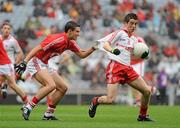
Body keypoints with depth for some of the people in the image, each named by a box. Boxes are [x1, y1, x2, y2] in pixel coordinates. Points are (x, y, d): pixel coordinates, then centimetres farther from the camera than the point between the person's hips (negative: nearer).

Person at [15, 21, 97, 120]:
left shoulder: (70, 43, 6)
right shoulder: (58, 39, -22)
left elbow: (82, 54, 18)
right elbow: (37, 49, -26)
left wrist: (93, 48, 1)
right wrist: (24, 62, -32)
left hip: (45, 66, 10)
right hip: (36, 63, -10)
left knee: (63, 87, 6)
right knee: (51, 85, -28)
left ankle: (48, 114, 10)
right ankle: (28, 107, -23)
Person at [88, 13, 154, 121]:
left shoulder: (134, 39, 19)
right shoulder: (120, 33, -1)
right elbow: (105, 44, -11)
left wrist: (144, 55, 5)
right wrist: (112, 50, -32)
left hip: (128, 68, 7)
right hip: (116, 67, -7)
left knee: (147, 91, 2)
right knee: (110, 99, -18)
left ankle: (143, 116, 19)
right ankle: (95, 101, 15)